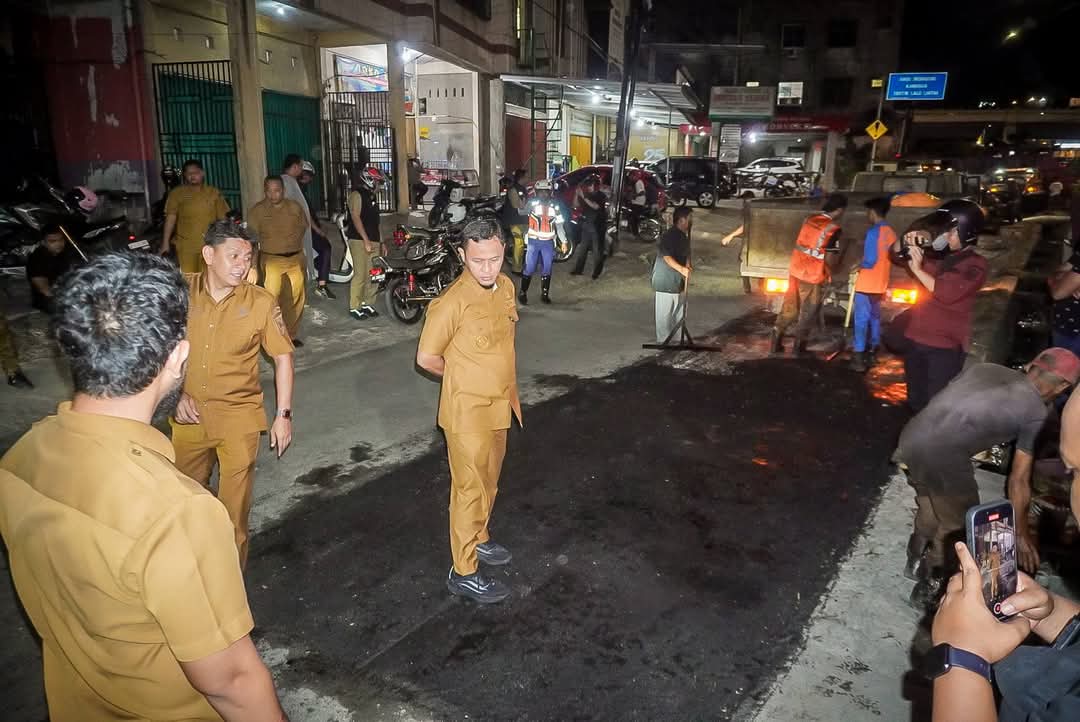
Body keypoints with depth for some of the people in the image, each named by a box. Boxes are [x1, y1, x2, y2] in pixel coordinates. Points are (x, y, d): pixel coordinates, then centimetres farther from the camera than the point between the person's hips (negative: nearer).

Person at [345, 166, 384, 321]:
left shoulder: (373, 196, 21)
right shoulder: (357, 195, -6)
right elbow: (355, 217, -15)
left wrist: (381, 242, 21)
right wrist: (366, 240, -21)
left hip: (373, 241, 8)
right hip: (359, 240, -8)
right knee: (360, 275, -9)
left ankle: (367, 304, 17)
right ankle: (354, 307, -2)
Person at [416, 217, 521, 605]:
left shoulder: (506, 287, -1)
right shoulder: (452, 303, -24)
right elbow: (427, 358, -13)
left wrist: (493, 381, 8)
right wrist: (464, 378, -1)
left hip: (498, 405, 7)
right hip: (468, 411, -7)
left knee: (488, 482, 23)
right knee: (470, 489, 4)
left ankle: (478, 539, 44)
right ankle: (464, 572, 19)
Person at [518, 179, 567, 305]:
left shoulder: (554, 207, 7)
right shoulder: (532, 204, -1)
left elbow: (559, 225, 11)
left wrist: (563, 242, 6)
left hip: (548, 243, 3)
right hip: (533, 242, -3)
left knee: (547, 270, 5)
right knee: (529, 269, -4)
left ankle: (545, 294, 16)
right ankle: (523, 292, 9)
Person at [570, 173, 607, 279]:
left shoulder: (601, 195, -9)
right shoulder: (588, 195, 8)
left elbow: (596, 206, -26)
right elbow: (576, 205, 7)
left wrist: (584, 197, -28)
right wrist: (577, 194, -9)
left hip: (596, 226, -6)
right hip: (586, 225, 6)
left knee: (597, 250, 0)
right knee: (582, 248, 11)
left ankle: (596, 272, 5)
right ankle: (578, 269, 19)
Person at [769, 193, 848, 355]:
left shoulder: (810, 219, 3)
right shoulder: (833, 228, -15)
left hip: (795, 271, 6)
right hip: (813, 276, -6)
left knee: (789, 308, 15)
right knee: (808, 313, 10)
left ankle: (775, 343, 18)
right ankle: (799, 347, 17)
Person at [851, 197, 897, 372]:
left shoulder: (873, 232, -18)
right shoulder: (891, 233, 6)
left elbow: (870, 261, -22)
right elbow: (890, 258, 13)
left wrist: (858, 266, -3)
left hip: (866, 284, -8)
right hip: (880, 284, 8)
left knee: (862, 319, -5)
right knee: (875, 316, 20)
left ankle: (859, 357, -6)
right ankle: (873, 348, 32)